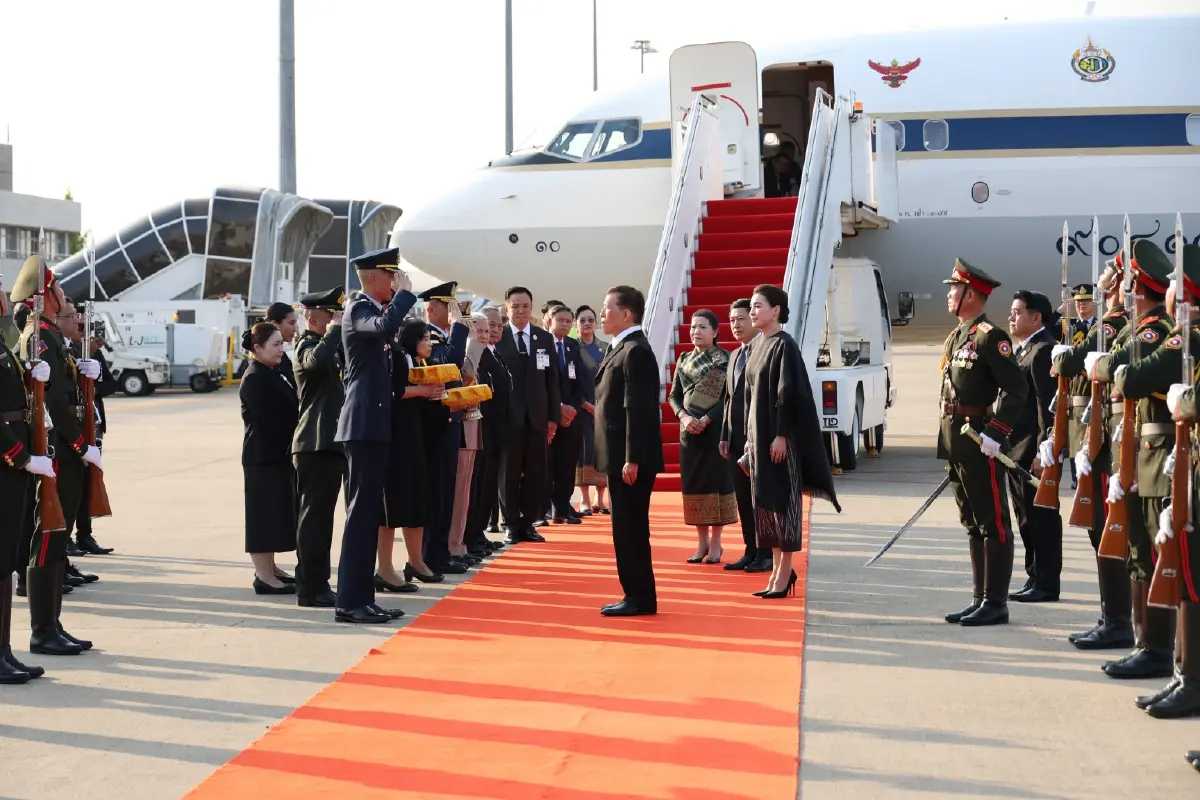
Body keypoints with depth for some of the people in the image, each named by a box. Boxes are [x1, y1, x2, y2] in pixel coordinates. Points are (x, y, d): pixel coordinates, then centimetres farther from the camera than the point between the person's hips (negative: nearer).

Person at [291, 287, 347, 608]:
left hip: (329, 443, 10)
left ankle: (315, 584, 20)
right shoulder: (308, 345, -11)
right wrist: (335, 330, -21)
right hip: (317, 445, -10)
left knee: (317, 516, 13)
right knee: (315, 516, -7)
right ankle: (311, 589, -4)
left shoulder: (328, 345, 21)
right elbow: (318, 360, -33)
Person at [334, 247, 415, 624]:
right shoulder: (359, 308, -11)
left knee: (368, 512, 10)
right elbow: (386, 326, -33)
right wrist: (404, 293, -18)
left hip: (372, 424, 10)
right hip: (364, 424, -10)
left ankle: (362, 597, 15)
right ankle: (349, 601, -6)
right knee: (362, 511, -9)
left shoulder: (370, 309, 19)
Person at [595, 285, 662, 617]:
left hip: (631, 459, -10)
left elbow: (638, 410, -20)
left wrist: (631, 460, -23)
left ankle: (640, 598, 2)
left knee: (631, 528, -4)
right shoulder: (621, 349, 17)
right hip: (620, 456, 10)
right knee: (627, 528, 13)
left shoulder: (636, 351, -15)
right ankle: (637, 595, 19)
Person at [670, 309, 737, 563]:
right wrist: (684, 417, -11)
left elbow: (728, 397, -9)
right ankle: (702, 542, 14)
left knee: (716, 481, -2)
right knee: (693, 483, 5)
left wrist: (706, 420, -17)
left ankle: (716, 544, 6)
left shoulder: (725, 359, -3)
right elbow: (674, 395, 8)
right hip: (689, 430, 5)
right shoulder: (684, 360, 11)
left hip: (715, 430, -5)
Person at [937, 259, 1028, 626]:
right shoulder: (955, 338, 17)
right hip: (956, 444, 10)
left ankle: (996, 603, 2)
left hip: (980, 444, -10)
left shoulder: (990, 337, -11)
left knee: (993, 524, -2)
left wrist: (995, 434, -22)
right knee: (973, 525, 13)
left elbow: (1016, 388, -17)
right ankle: (980, 599, 20)